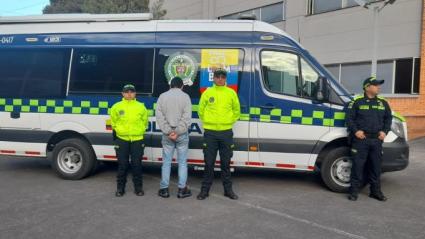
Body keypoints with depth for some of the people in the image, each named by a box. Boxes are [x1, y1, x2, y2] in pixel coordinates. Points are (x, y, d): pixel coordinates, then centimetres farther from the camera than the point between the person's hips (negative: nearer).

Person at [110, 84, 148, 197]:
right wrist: (118, 130, 14)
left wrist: (139, 131, 10)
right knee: (122, 165, 5)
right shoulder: (116, 107, 1)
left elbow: (144, 122, 14)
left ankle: (138, 187, 17)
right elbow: (113, 122, 14)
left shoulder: (141, 107, 2)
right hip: (122, 139, 0)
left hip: (137, 140, 0)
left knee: (137, 164, 4)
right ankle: (120, 188, 18)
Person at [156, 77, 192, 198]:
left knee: (166, 162, 9)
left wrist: (168, 131, -9)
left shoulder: (162, 96, 5)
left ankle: (164, 189, 14)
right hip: (182, 134, -2)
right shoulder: (185, 96, -1)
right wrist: (177, 132, -11)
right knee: (182, 162, 6)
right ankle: (182, 189, 10)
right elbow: (187, 117, -10)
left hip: (167, 134, 2)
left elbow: (159, 116, -3)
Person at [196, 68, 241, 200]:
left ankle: (228, 189, 20)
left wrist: (229, 122, 7)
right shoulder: (207, 93, 1)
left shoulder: (231, 93, 3)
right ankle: (205, 189, 14)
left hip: (226, 132, 1)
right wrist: (207, 122, 6)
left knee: (226, 162, 9)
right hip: (210, 132, -1)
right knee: (209, 162, 4)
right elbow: (201, 110, 9)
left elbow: (236, 111, 13)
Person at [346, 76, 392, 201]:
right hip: (360, 139, -4)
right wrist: (355, 131, -14)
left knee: (375, 166, 10)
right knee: (358, 165, -2)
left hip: (376, 140, 4)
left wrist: (384, 131, 4)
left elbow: (388, 118, 18)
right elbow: (349, 118, -2)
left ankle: (376, 191, 22)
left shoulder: (383, 102, 12)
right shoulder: (357, 101, -2)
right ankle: (354, 191, 7)